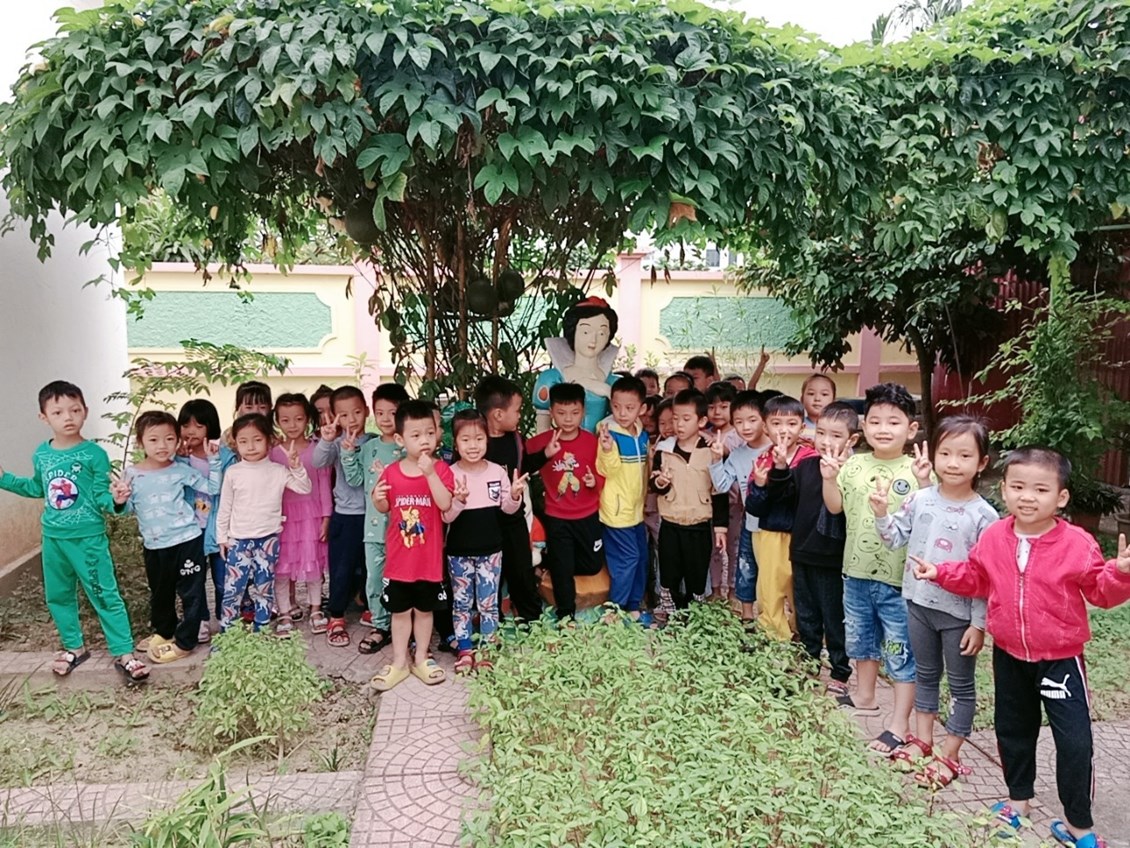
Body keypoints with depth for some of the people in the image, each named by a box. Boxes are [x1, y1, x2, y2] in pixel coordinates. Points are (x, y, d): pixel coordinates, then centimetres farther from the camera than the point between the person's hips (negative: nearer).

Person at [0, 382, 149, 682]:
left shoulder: (94, 454, -14)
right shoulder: (41, 455, 2)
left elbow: (101, 496, -13)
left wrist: (116, 500, -33)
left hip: (88, 538, -6)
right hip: (53, 537, 6)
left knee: (105, 596, -2)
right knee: (57, 595, 17)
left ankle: (124, 654, 6)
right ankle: (74, 648, 35)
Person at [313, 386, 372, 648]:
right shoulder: (336, 444, -3)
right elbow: (318, 462, -21)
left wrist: (350, 449, -19)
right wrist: (326, 440, -40)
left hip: (372, 514, 2)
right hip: (345, 515, -2)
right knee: (342, 568, 2)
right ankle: (336, 619, 17)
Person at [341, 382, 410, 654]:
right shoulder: (368, 447, 7)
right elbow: (356, 480, 7)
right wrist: (348, 454, -2)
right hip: (374, 523, 4)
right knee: (374, 578, 10)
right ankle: (381, 626, 25)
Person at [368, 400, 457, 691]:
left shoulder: (441, 469, -9)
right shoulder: (391, 473, -3)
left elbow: (446, 505, -23)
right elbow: (385, 509, 11)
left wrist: (430, 473, -30)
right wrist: (377, 499, -12)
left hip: (429, 558, -1)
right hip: (398, 557, 1)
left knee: (424, 610, 14)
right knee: (400, 611, 12)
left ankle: (421, 659, 30)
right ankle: (399, 662, 25)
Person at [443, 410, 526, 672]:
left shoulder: (497, 471, -5)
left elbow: (508, 508, 4)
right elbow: (445, 517, -13)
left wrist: (515, 495, -17)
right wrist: (459, 499, -31)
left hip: (490, 550, 1)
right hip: (459, 552, -1)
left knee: (488, 603, 10)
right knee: (462, 602, 12)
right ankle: (465, 650, 25)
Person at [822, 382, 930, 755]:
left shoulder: (915, 470, -12)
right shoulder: (854, 464, 1)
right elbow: (835, 506, 5)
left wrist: (924, 483, -30)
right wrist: (830, 478, -10)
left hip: (898, 577, -5)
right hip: (857, 572, 5)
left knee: (901, 652, 5)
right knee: (860, 640, 23)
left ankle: (900, 724, 17)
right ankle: (864, 697, 44)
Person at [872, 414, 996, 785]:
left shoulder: (983, 515, -14)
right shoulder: (919, 499, -4)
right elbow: (896, 539, 3)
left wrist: (979, 623, -12)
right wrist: (881, 514, -14)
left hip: (959, 612, -4)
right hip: (919, 602, 4)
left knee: (961, 685, 11)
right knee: (925, 675, 20)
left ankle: (950, 756, 24)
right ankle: (922, 740, 35)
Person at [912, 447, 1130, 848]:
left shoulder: (1077, 544, -16)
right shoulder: (992, 538, -5)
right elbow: (975, 578, 10)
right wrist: (940, 572, 0)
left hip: (1060, 657, -4)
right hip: (1009, 655, 4)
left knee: (1075, 741, -5)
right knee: (1012, 728, 19)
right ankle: (1019, 796, 41)